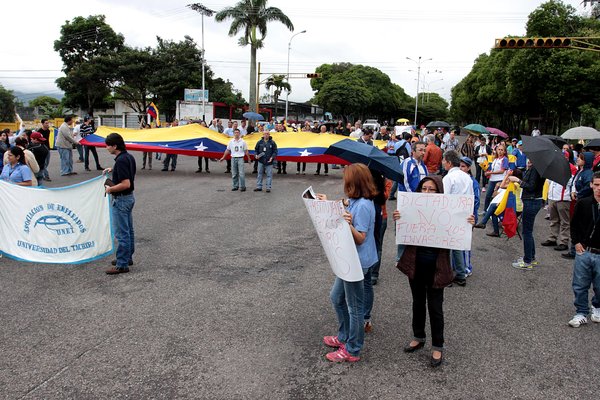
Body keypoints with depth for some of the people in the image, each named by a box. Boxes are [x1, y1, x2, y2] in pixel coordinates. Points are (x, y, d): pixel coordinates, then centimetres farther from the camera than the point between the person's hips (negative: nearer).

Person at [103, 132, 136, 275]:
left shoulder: (121, 160, -22)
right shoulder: (129, 157, 7)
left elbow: (126, 184, -27)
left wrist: (110, 189, -14)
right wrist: (112, 169, 17)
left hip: (121, 199, -10)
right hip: (129, 197, 10)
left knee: (121, 233, -4)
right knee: (128, 231, 17)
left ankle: (122, 265, 1)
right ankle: (128, 258, 28)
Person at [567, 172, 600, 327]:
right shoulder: (583, 204, -2)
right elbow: (574, 224, 11)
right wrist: (576, 242, 2)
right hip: (584, 251, 2)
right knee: (580, 285, 7)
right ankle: (581, 313, 20)